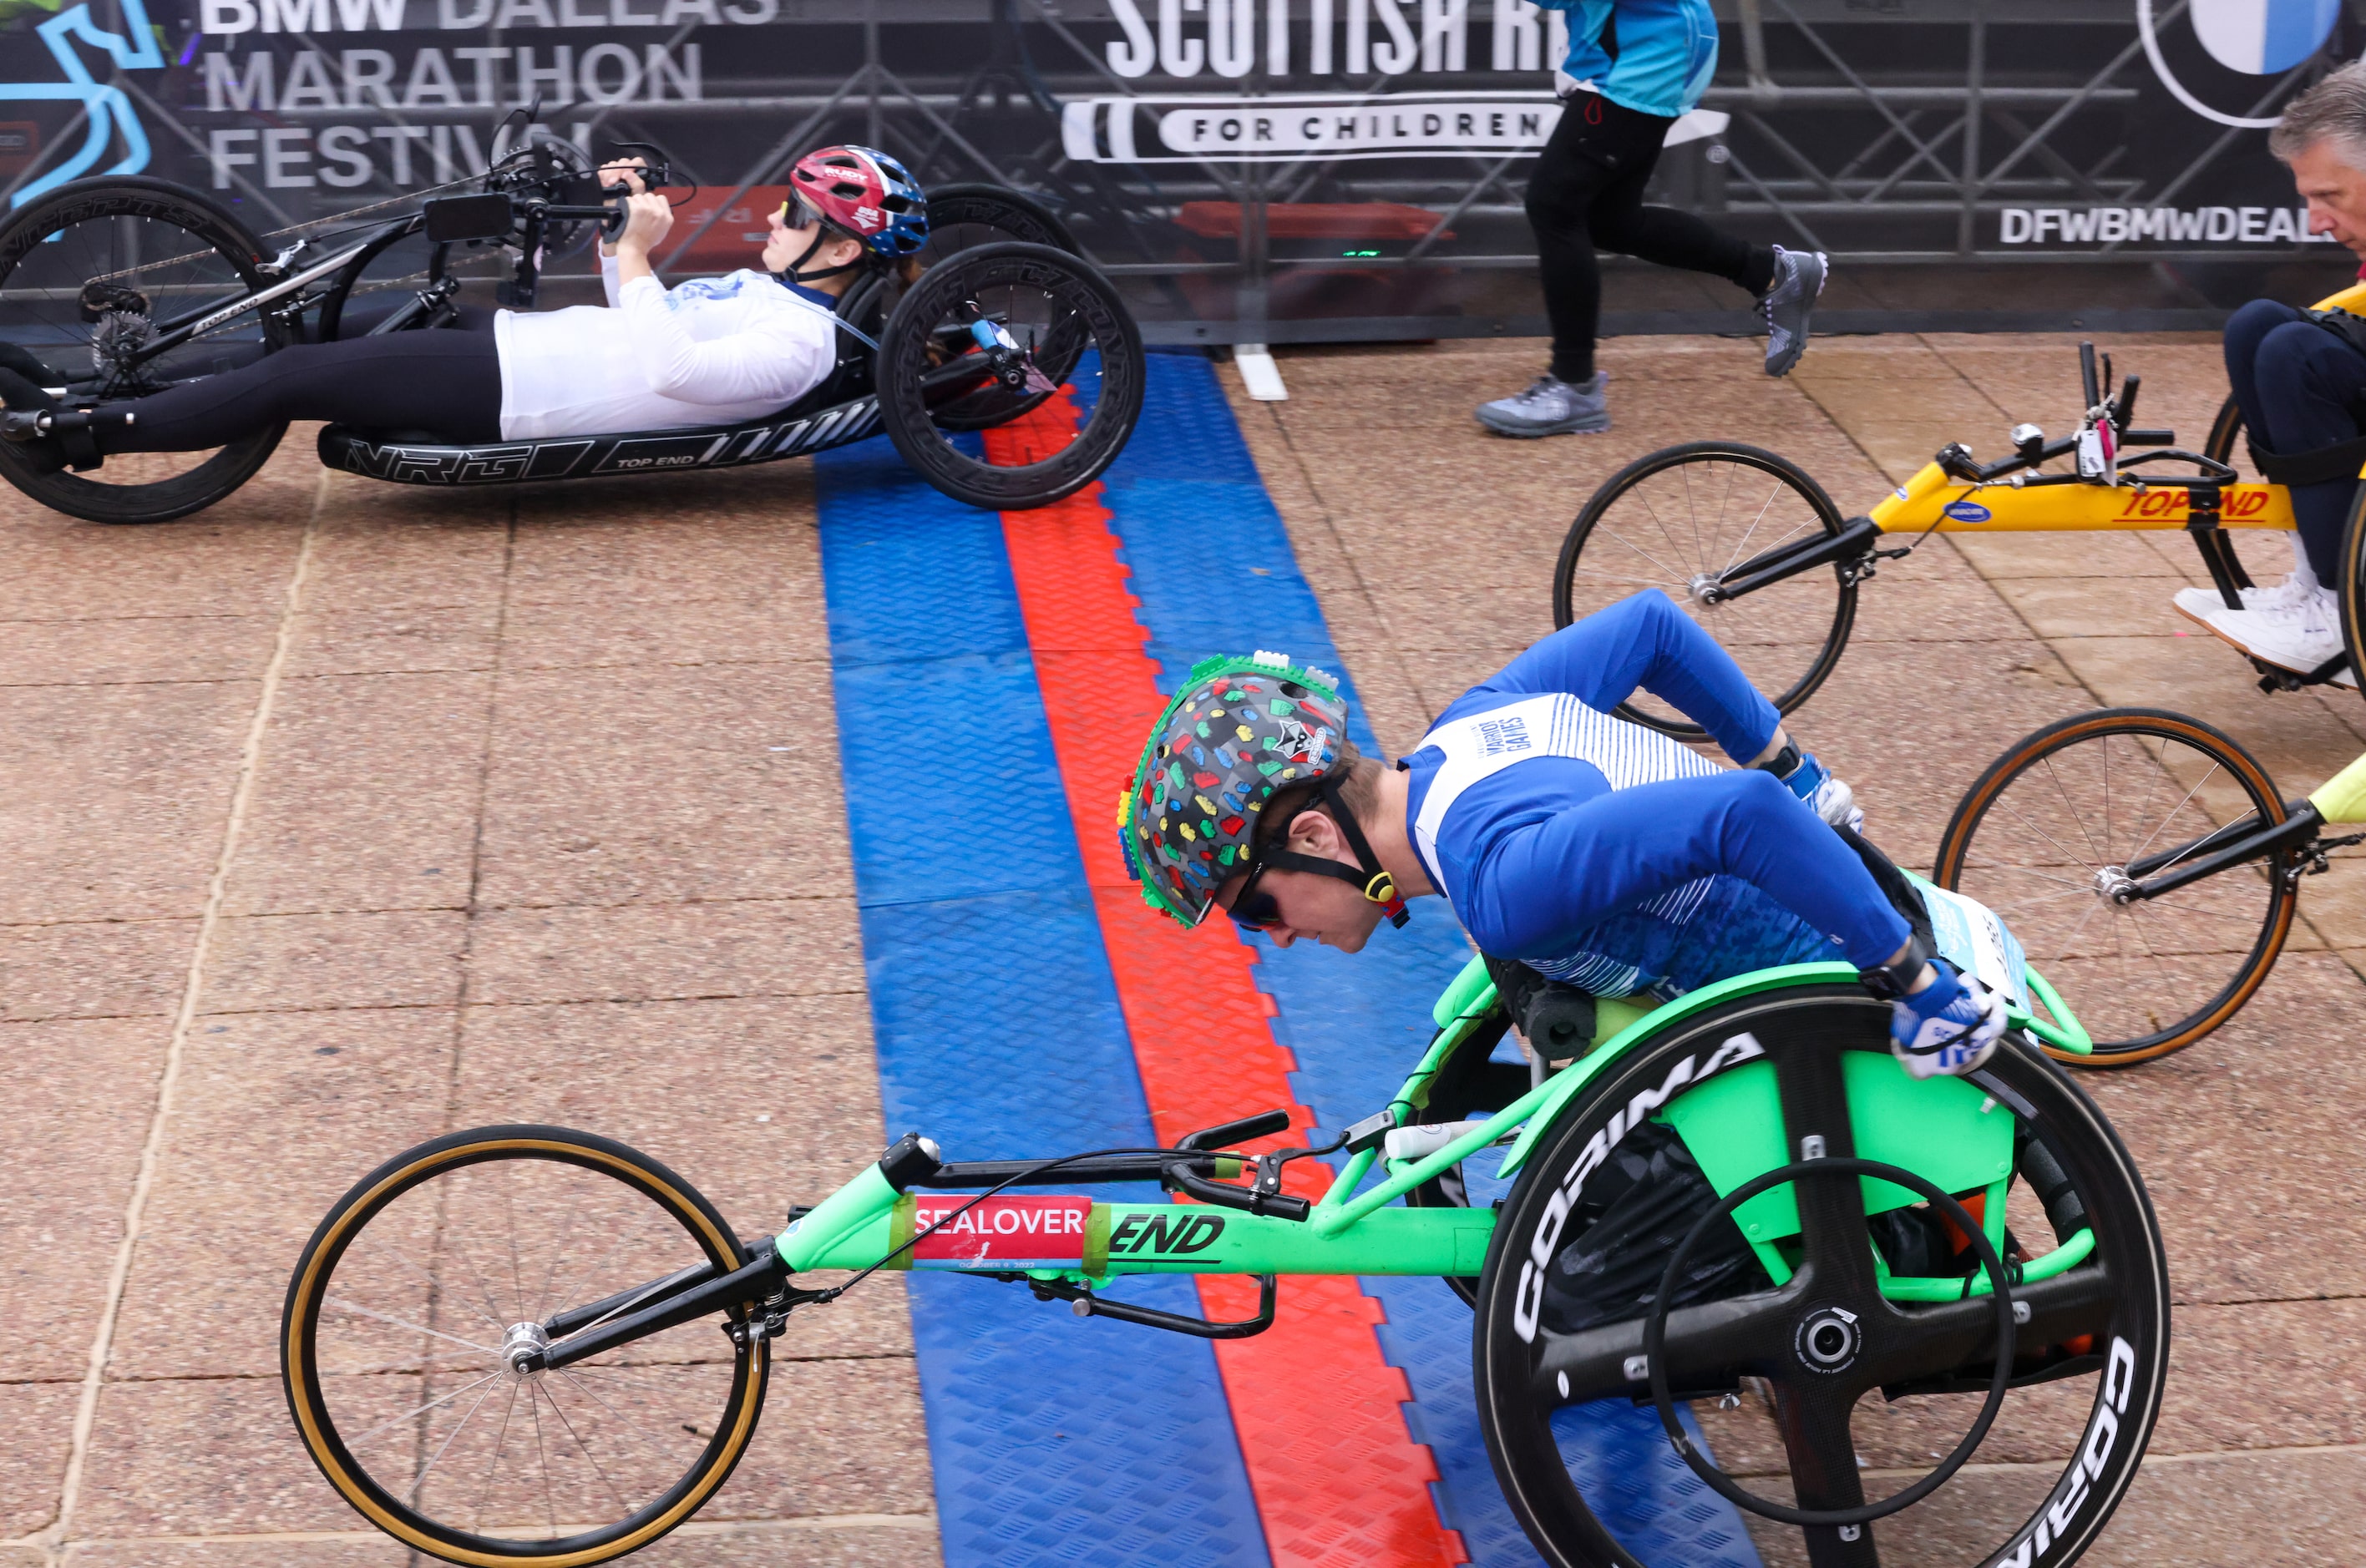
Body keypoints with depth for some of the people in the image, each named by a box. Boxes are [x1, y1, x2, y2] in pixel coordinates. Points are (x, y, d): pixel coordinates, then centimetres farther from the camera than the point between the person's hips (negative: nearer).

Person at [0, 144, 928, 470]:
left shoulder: (798, 340, -13)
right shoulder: (764, 285, 17)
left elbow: (673, 369, -27)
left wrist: (635, 255, -18)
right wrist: (613, 225, 12)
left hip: (500, 391, -9)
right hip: (506, 339, 9)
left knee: (296, 378, -9)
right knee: (308, 359, 5)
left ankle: (81, 431, -2)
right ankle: (92, 406, 10)